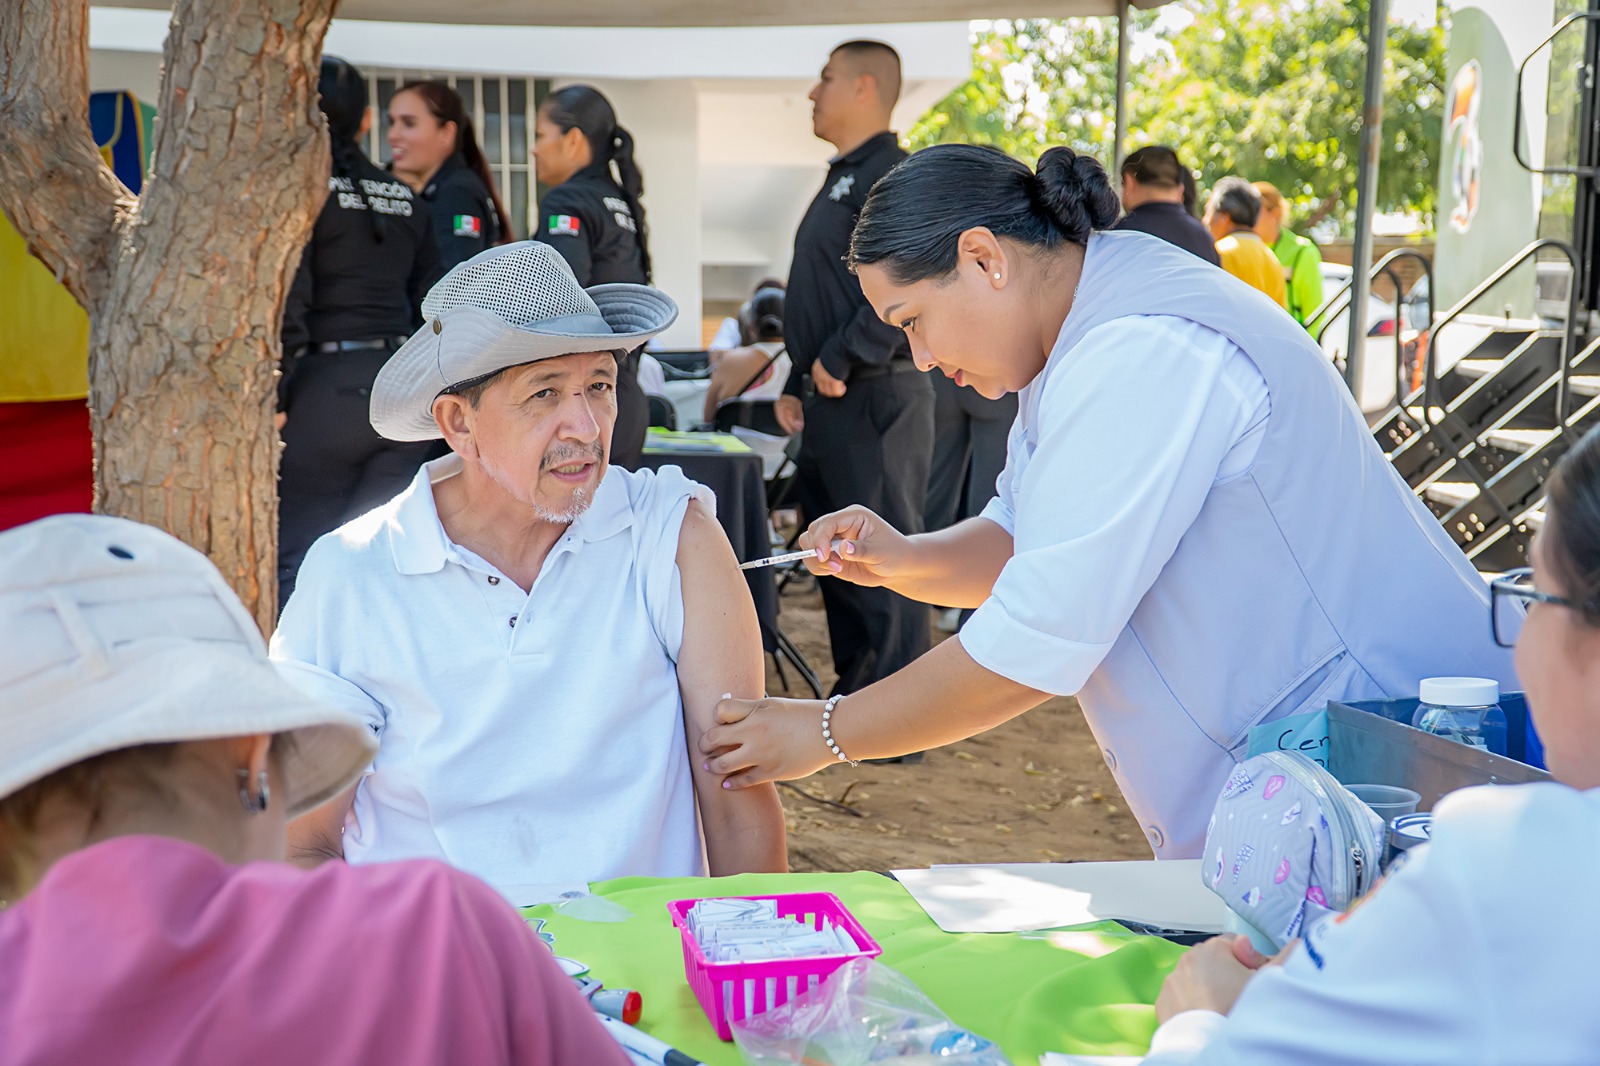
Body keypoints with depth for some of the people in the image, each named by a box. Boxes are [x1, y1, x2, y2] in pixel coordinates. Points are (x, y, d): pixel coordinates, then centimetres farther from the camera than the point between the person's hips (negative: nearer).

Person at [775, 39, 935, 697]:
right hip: (833, 401, 10)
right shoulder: (841, 180, 20)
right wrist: (797, 383, 19)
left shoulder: (891, 176, -12)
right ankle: (852, 697, 27)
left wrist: (839, 360, -19)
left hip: (876, 399, -10)